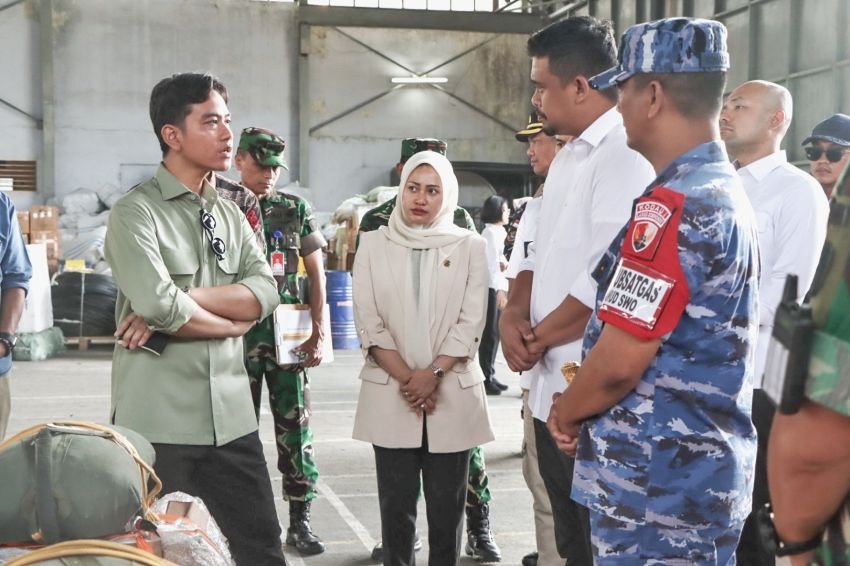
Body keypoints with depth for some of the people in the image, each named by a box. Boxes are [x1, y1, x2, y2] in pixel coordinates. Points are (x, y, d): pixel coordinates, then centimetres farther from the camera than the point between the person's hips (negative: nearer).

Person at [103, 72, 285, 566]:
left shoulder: (231, 216, 12)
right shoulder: (136, 212, -8)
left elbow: (265, 293, -2)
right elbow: (159, 306, -21)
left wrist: (183, 301, -15)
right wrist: (235, 322, -6)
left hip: (231, 416, 6)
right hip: (158, 423, -5)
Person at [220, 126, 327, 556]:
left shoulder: (296, 210, 8)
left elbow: (315, 274, 8)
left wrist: (318, 331, 0)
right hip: (239, 332, -1)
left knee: (295, 424, 3)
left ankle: (300, 520, 12)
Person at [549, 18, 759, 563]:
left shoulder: (674, 206, -21)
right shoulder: (728, 192, 11)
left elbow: (618, 363, -21)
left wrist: (566, 412, -2)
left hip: (657, 486, -9)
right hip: (706, 473, 9)